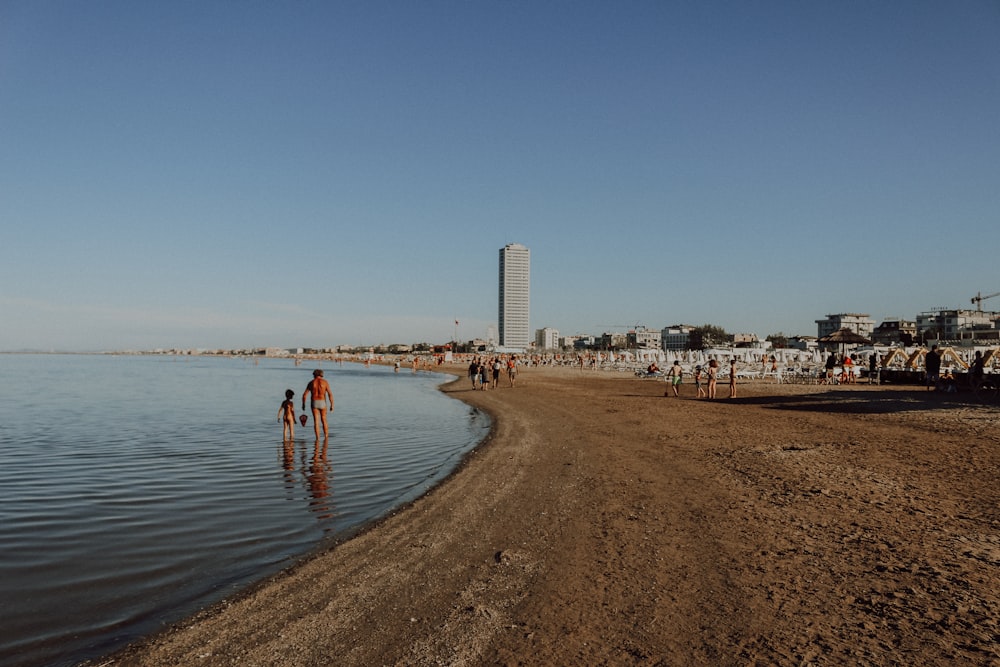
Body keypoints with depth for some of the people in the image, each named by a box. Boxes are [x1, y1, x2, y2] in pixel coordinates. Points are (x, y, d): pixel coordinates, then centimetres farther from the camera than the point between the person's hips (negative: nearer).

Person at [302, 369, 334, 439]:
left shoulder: (311, 382, 3)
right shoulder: (325, 382, 0)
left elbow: (304, 395, 4)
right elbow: (330, 394, -7)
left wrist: (303, 404, 16)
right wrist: (332, 405, -4)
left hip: (314, 403, 0)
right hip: (322, 403, 0)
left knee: (316, 422, 2)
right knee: (324, 421, 13)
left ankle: (317, 438, -5)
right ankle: (326, 438, 14)